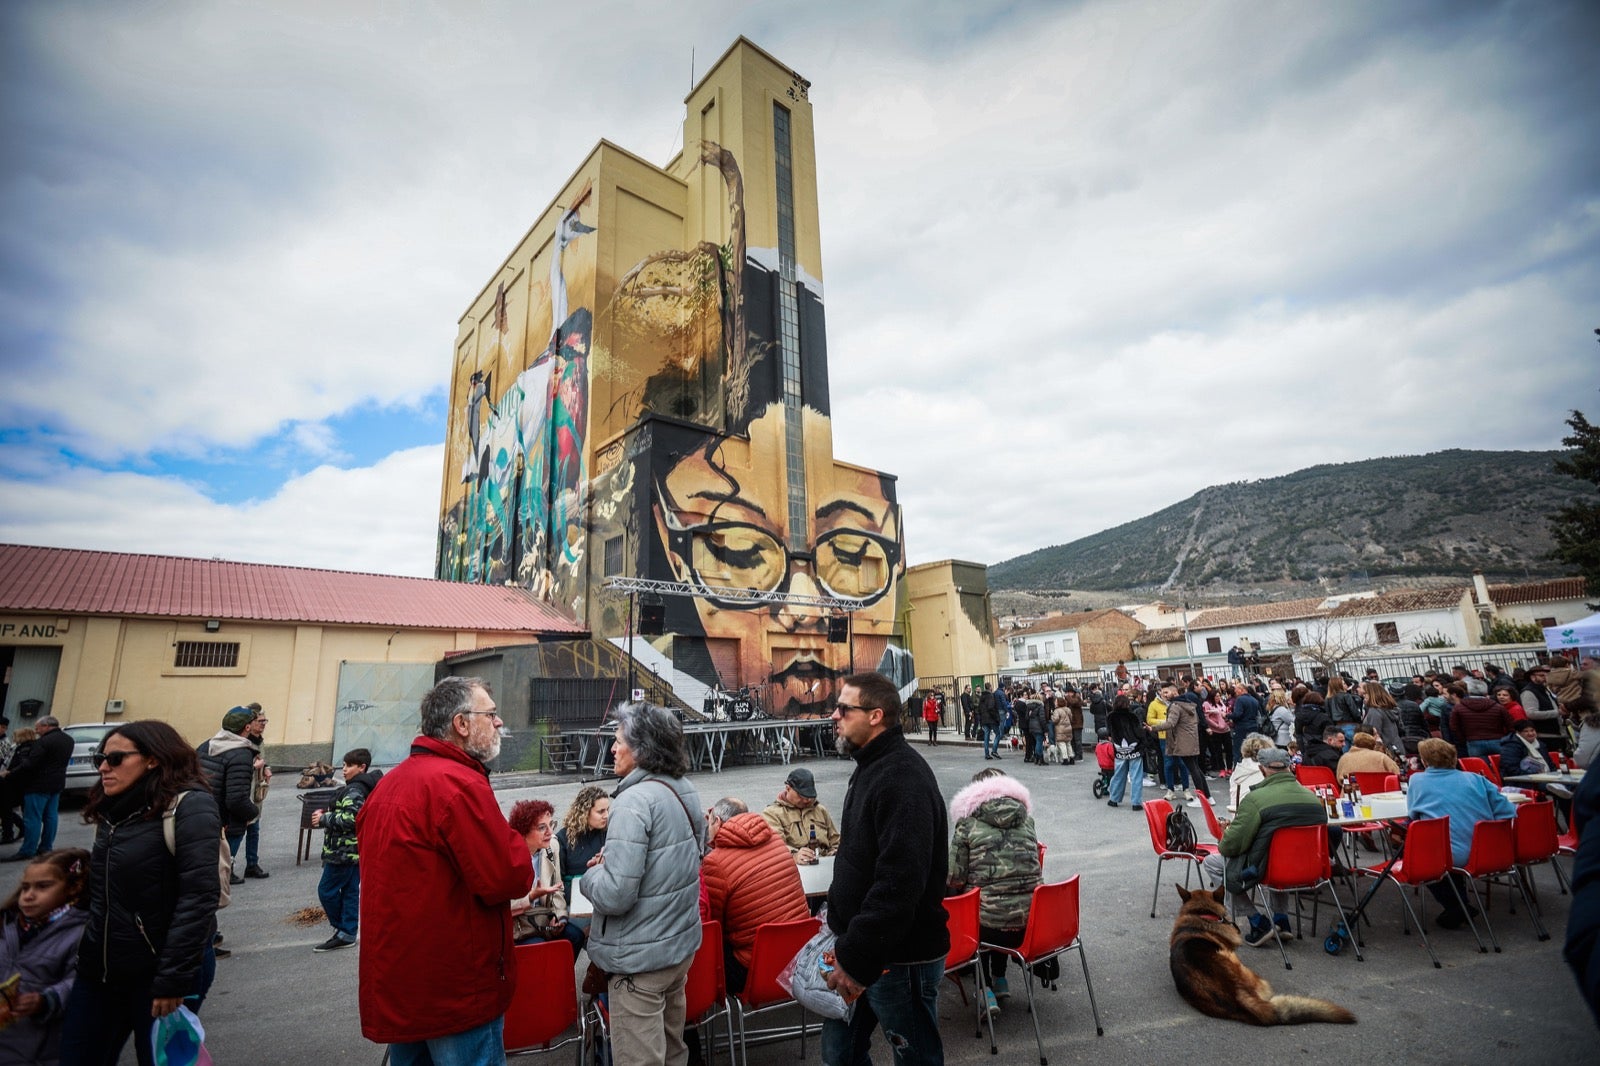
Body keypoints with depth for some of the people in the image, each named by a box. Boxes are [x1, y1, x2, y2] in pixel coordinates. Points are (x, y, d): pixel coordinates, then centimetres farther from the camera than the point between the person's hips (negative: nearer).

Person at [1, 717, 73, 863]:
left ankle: (27, 851, 0)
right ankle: (46, 847, 16)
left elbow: (30, 765, -20)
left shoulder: (44, 742, -19)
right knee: (50, 817, 12)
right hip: (57, 783, 9)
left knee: (33, 818, -3)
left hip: (40, 784, -9)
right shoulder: (68, 740, 10)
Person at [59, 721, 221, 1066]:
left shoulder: (188, 806, -17)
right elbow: (102, 892, 16)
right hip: (99, 970, 7)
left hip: (158, 973, -7)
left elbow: (198, 897, -21)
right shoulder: (112, 810, 8)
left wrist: (173, 979, -21)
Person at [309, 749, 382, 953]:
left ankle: (342, 930, 11)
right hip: (356, 850, 10)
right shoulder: (363, 787, 14)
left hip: (344, 851, -10)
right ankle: (347, 933, 17)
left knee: (326, 890, 2)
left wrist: (324, 819, -16)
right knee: (351, 891, 12)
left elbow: (350, 818, -28)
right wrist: (328, 813, 9)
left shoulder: (354, 791, -18)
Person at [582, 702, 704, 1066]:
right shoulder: (685, 790, 1)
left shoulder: (634, 801, -25)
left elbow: (614, 895, -29)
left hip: (642, 956, -8)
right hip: (682, 941, 8)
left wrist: (591, 875, -8)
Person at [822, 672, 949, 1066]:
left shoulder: (903, 779, -23)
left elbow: (899, 885, -29)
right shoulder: (871, 767, 9)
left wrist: (857, 960, -25)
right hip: (861, 946, 9)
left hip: (900, 958, -9)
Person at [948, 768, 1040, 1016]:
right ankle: (999, 981, 35)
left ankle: (985, 990, 18)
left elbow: (955, 877, -5)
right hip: (1030, 921, 4)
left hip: (989, 921, -4)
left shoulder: (968, 823, -3)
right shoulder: (1026, 819, 10)